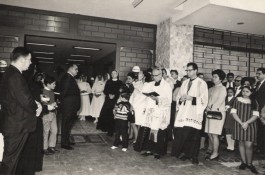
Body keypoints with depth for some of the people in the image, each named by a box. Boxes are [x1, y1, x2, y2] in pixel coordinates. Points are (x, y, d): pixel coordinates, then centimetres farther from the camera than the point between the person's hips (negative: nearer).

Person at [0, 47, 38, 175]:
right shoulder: (15, 76, -22)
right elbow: (26, 100, -24)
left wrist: (34, 104, 0)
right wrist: (36, 108, -6)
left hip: (12, 122, 10)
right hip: (17, 125, -10)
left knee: (11, 156, 21)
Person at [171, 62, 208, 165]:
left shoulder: (202, 83, -1)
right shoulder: (185, 82, 15)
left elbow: (204, 99, -7)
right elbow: (178, 96, 17)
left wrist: (191, 98, -17)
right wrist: (181, 99, -5)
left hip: (194, 113, -4)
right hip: (183, 112, 5)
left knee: (194, 135, -3)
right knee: (182, 133, 4)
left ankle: (194, 156, 10)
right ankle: (185, 152, 20)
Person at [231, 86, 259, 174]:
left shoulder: (254, 102, 3)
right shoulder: (237, 100, 2)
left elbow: (255, 115, -3)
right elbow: (233, 113, -2)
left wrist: (247, 123, -16)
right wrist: (241, 123, -12)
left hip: (250, 125, -1)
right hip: (239, 125, 1)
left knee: (249, 145, -6)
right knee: (241, 143, 7)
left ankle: (249, 164, 9)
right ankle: (243, 162, 19)